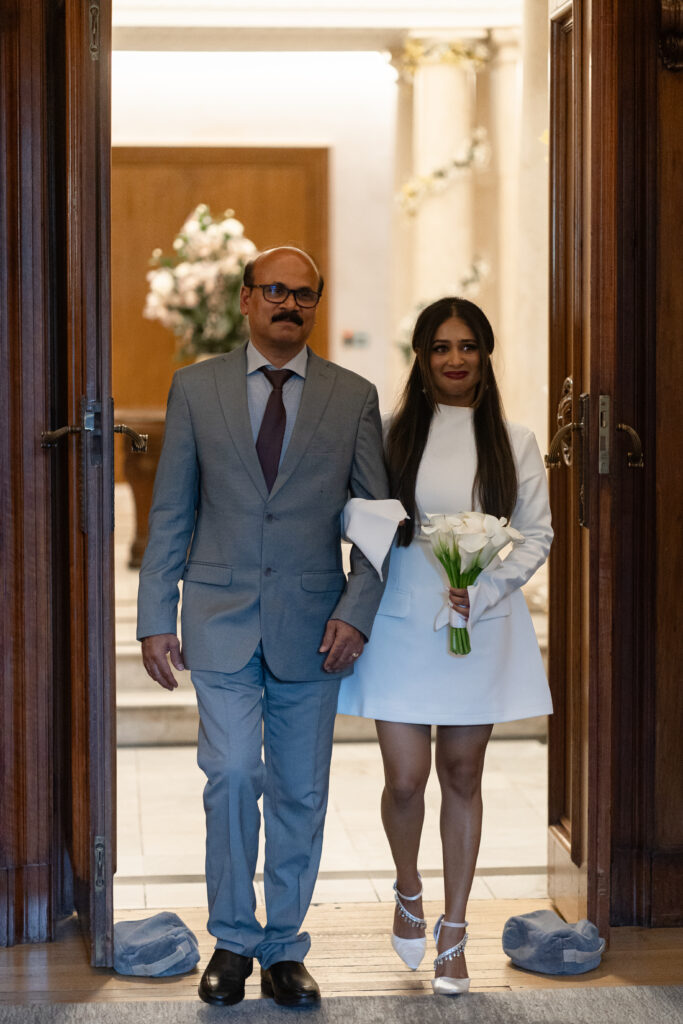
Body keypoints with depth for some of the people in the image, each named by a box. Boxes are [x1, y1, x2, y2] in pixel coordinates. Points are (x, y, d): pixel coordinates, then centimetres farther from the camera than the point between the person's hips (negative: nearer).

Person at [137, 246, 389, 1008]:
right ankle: (232, 940, 8)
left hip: (311, 625, 1)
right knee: (231, 776, -11)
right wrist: (155, 618, 1)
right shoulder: (196, 388, 5)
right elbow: (170, 512, 6)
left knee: (300, 794, 5)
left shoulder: (354, 397, 5)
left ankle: (283, 949, 19)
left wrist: (356, 611, -7)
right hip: (222, 620, -1)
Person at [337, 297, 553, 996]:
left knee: (462, 776, 7)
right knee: (405, 780, -4)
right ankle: (408, 891, 28)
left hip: (482, 628, 1)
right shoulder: (391, 434, 1)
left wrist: (483, 588, -11)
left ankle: (453, 935, 19)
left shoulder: (513, 443, 3)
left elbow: (537, 533, 4)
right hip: (403, 624, -1)